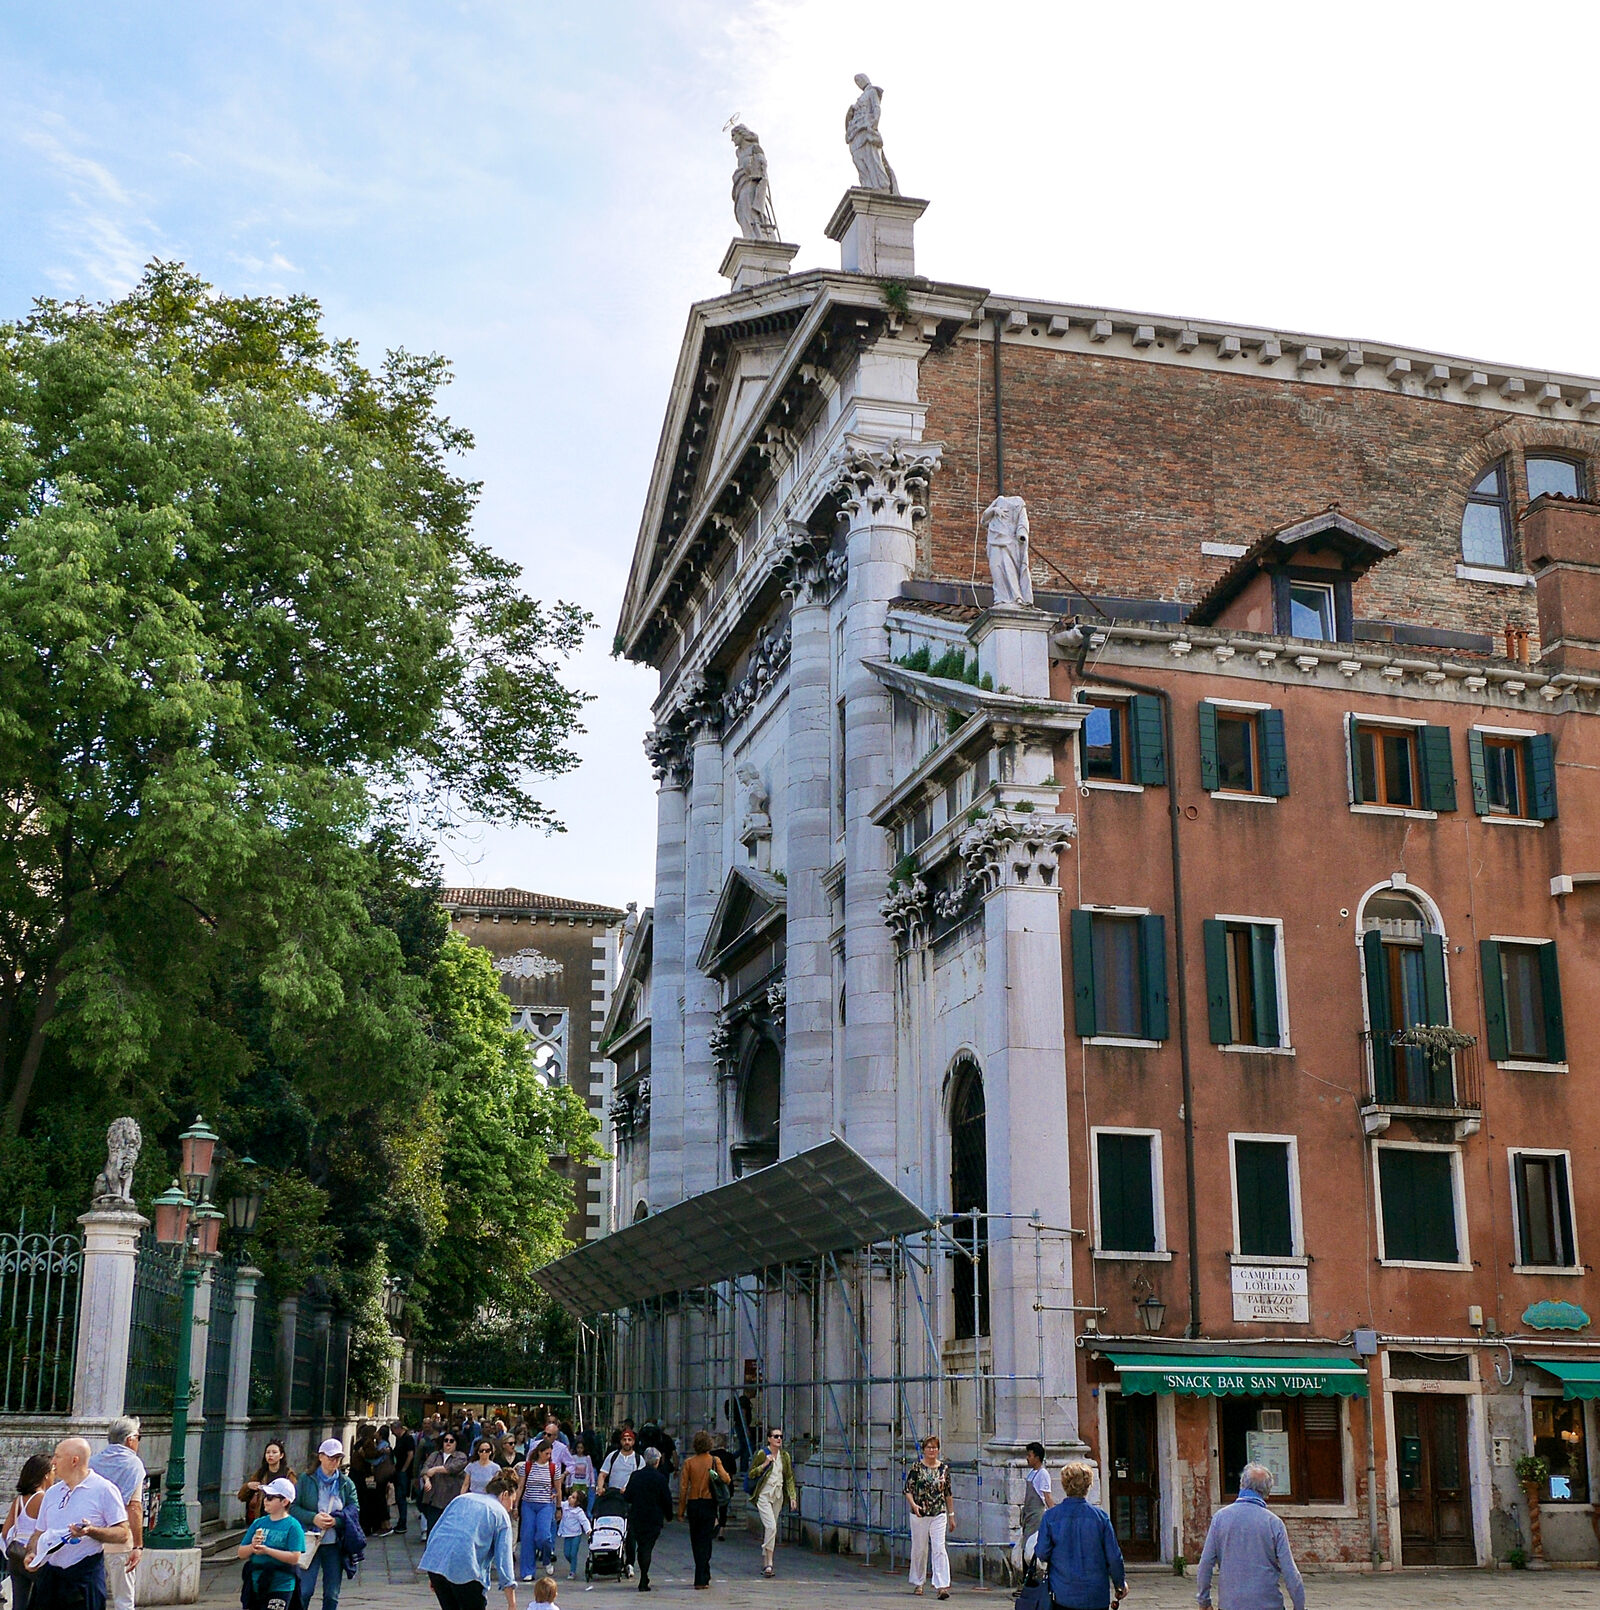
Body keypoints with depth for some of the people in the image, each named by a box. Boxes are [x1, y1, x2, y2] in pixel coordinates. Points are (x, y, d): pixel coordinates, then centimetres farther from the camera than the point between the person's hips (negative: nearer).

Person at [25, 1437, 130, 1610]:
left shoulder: (104, 1490, -4)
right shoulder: (52, 1492, 16)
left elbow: (123, 1534, -7)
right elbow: (40, 1532, 20)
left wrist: (91, 1531, -21)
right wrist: (32, 1554, 0)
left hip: (85, 1575, -6)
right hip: (49, 1574, 6)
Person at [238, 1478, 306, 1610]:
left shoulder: (292, 1526, -8)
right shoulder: (258, 1523, 9)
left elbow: (294, 1558, -17)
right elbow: (241, 1553, 9)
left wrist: (267, 1550, -22)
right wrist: (253, 1546, -13)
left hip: (280, 1588, -6)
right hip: (256, 1585, 6)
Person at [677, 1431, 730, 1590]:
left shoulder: (689, 1462, -1)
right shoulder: (715, 1461, -4)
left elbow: (683, 1487, -3)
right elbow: (725, 1479, -16)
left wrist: (681, 1510, 2)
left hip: (693, 1504, 1)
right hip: (709, 1504, -1)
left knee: (696, 1542, 16)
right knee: (705, 1541, 2)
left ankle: (704, 1575, 26)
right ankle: (701, 1580, -4)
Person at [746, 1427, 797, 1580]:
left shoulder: (784, 1455, 8)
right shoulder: (762, 1454, -6)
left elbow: (789, 1477, 11)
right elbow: (751, 1474, -3)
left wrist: (792, 1496, 3)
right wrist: (765, 1464, -15)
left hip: (778, 1495, 5)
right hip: (764, 1495, -5)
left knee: (770, 1529, 8)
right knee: (771, 1527, -18)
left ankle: (764, 1564, 17)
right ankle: (769, 1564, -17)